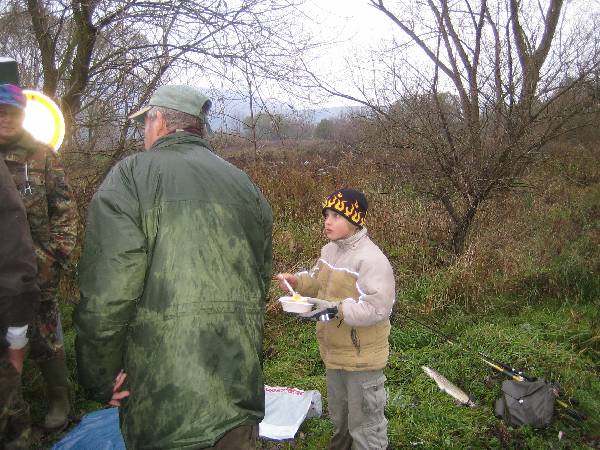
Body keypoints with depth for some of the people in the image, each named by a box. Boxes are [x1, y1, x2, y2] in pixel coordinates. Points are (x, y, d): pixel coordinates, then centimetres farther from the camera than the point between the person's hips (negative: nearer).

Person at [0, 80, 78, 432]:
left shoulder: (42, 156, 1)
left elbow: (65, 209, 1)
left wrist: (59, 254, -6)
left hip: (37, 267, -3)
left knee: (44, 335, 5)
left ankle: (59, 400, 21)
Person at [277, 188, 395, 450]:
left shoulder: (371, 259, -25)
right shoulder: (329, 250, 2)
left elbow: (378, 307, -29)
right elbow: (319, 283, 14)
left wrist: (337, 309, -35)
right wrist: (296, 281, -5)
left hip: (362, 357, -8)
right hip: (334, 351, 8)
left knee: (364, 421, 11)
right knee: (339, 416, 30)